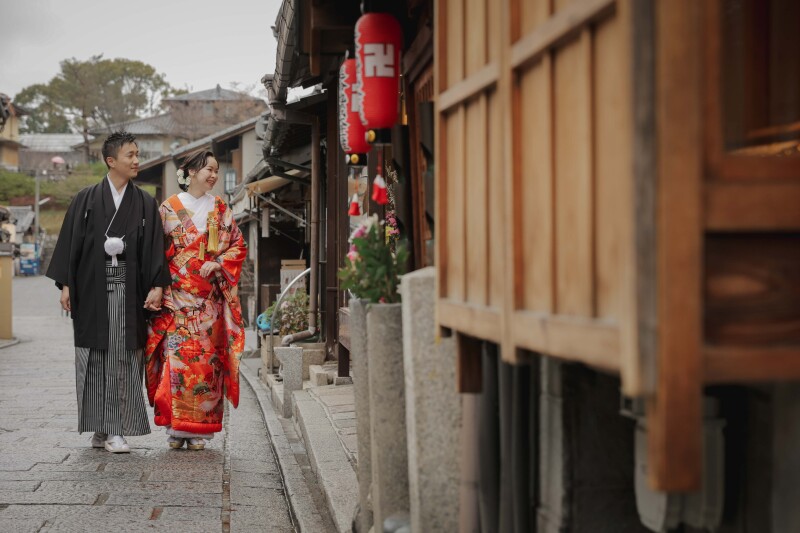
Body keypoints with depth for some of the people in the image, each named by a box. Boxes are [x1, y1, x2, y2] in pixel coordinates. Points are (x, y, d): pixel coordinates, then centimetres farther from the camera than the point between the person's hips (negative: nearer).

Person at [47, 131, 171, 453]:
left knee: (123, 357, -3)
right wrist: (65, 285, -3)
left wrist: (157, 286, -7)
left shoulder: (145, 204, 8)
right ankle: (99, 429, 10)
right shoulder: (86, 200, 5)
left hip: (128, 290, 1)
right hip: (92, 289, 0)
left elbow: (154, 247, 4)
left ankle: (115, 430, 1)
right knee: (94, 357, 2)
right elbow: (71, 242, 3)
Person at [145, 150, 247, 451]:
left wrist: (218, 263, -6)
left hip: (209, 298, 2)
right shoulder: (170, 208, 5)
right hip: (177, 295, -2)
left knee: (206, 360, -1)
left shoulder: (220, 210, 13)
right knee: (177, 357, -10)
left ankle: (200, 429, 6)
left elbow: (238, 245, 11)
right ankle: (176, 428, -4)